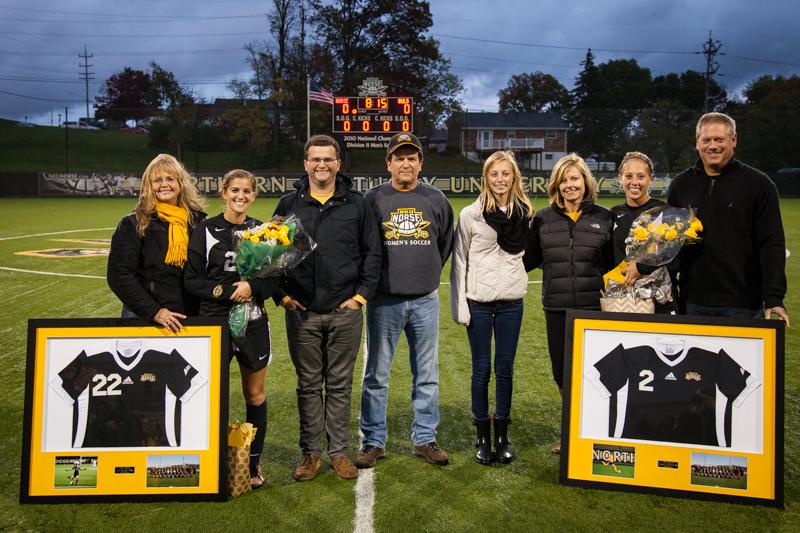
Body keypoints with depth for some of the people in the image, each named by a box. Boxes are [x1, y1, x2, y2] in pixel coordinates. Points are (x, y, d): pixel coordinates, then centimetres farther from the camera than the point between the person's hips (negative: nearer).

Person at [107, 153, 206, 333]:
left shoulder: (197, 220, 6)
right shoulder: (133, 224, -3)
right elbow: (119, 275, -7)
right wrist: (153, 311, -13)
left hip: (187, 318, 3)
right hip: (143, 318, -2)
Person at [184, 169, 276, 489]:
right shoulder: (206, 230, 0)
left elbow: (274, 279, 6)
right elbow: (192, 280, -3)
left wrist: (253, 288, -14)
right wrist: (226, 291, -16)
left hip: (253, 322, 2)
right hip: (214, 322, -2)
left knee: (255, 396, 9)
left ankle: (253, 463, 24)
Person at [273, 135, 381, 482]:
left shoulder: (356, 204, 4)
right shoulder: (289, 204, 6)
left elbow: (372, 253, 6)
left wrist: (361, 294, -1)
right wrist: (282, 294, 1)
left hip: (345, 311, 0)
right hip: (302, 313, 1)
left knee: (340, 385, 9)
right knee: (308, 384, 10)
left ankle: (339, 452, 21)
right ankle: (310, 452, 22)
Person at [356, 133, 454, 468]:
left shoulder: (436, 200, 7)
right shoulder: (373, 199, -2)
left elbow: (446, 243, 18)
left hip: (425, 300, 3)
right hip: (384, 301, -2)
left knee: (427, 375, 10)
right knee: (377, 375, 4)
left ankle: (425, 439, 23)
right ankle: (373, 441, 17)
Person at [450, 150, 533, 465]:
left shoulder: (525, 214, 4)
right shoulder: (470, 214, -3)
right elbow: (459, 261, -2)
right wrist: (460, 306, -5)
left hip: (511, 301, 2)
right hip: (479, 302, -2)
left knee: (505, 369, 8)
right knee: (482, 370, 5)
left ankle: (502, 437, 21)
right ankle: (482, 438, 18)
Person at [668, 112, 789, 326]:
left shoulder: (759, 184, 1)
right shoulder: (681, 184, 9)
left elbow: (772, 244, -3)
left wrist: (774, 297, -12)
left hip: (744, 304, -2)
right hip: (693, 302, 3)